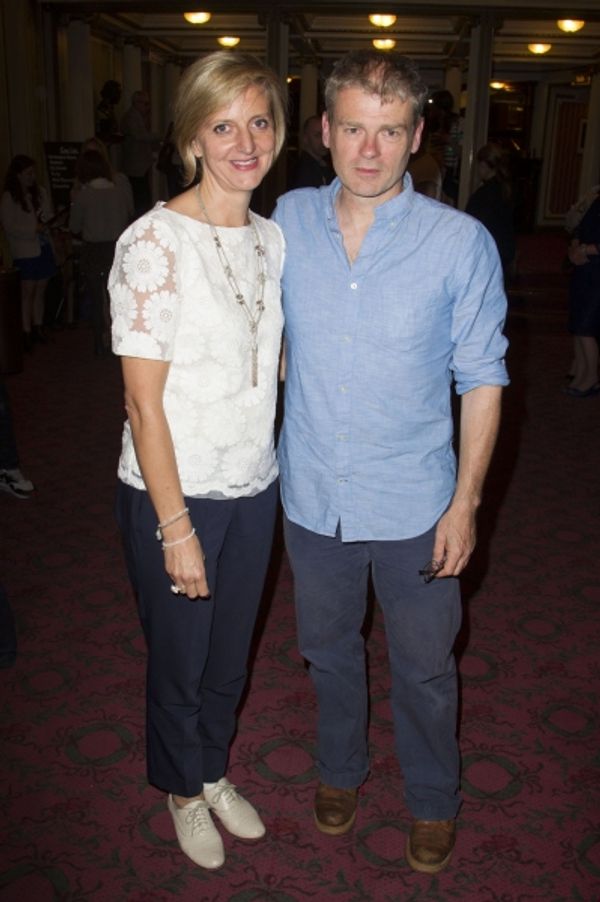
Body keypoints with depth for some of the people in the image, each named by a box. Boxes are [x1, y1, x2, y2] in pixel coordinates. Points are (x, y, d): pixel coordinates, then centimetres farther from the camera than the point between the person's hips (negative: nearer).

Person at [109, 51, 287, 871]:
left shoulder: (272, 238, 2)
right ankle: (184, 791, 44)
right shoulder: (155, 242, -18)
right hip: (173, 494, -5)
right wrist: (175, 527, -16)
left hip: (254, 488, 6)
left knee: (231, 652, 22)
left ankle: (214, 773, 49)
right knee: (180, 659, 16)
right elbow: (144, 402, -17)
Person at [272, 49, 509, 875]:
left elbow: (483, 378, -7)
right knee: (328, 648, 23)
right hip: (311, 496, 3)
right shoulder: (289, 219, -4)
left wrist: (465, 503, -9)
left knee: (424, 668, 16)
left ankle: (433, 799, 44)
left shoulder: (462, 243, -13)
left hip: (414, 505, -2)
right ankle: (340, 767, 51)